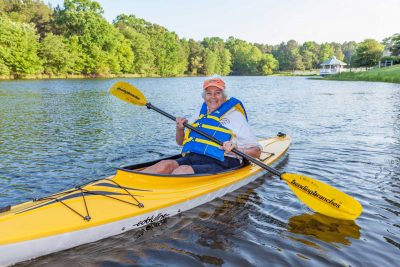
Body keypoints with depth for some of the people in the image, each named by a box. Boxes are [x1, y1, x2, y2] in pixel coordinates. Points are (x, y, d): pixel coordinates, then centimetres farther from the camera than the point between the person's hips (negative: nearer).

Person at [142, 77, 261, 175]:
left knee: (184, 170, -33)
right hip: (191, 159, 5)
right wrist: (180, 128, 8)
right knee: (167, 164, -25)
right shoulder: (200, 116, 22)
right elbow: (180, 142, 30)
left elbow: (256, 151, 0)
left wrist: (236, 150, -20)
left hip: (220, 165, -5)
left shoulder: (235, 117, 6)